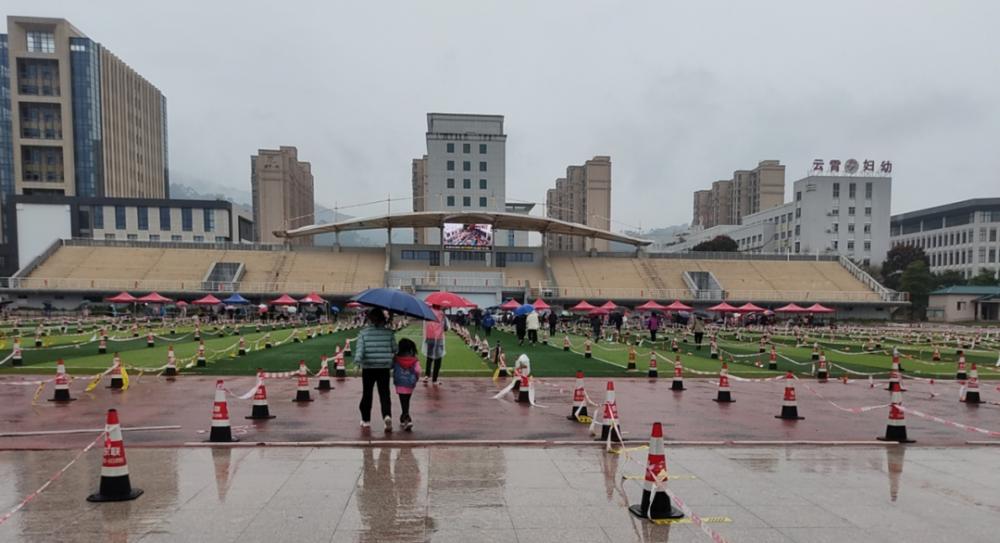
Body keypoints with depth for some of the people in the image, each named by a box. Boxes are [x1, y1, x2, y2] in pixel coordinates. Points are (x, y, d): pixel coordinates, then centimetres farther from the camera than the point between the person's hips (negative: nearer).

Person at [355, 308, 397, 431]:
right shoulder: (389, 332, 1)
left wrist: (357, 361, -17)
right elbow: (394, 349, 5)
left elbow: (359, 348, -12)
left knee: (367, 394, 14)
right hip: (384, 367, 0)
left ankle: (366, 420, 23)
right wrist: (392, 363, 19)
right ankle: (387, 415, -19)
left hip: (368, 367, 0)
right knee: (384, 393, 3)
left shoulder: (363, 332, -3)